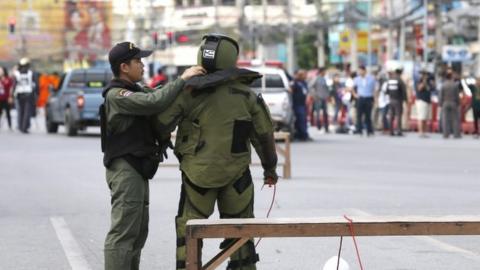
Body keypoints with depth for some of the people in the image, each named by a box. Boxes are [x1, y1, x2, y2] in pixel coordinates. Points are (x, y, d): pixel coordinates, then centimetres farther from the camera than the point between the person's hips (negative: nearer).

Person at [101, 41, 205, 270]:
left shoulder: (135, 91, 18)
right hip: (125, 169, -10)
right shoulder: (116, 95, -15)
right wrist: (182, 79, -20)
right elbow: (155, 102, -26)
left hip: (137, 170, 10)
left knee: (138, 232, 14)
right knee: (123, 232, -13)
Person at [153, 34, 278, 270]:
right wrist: (270, 167, 18)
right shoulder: (245, 94, -2)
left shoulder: (189, 91, -9)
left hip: (198, 172, -2)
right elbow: (264, 134, 4)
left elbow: (162, 122, -11)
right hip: (236, 172, 2)